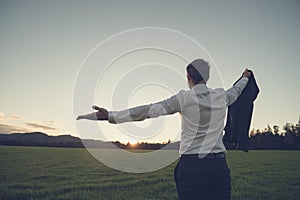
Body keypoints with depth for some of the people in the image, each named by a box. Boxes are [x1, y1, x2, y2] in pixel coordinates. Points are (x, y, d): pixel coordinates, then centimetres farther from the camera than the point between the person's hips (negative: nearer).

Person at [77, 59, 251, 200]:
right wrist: (245, 78, 55)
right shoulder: (221, 96, 7)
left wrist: (110, 116, -14)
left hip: (191, 165, -3)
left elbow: (150, 110, -13)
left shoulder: (185, 98, -6)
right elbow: (236, 91, 31)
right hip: (219, 165, 4)